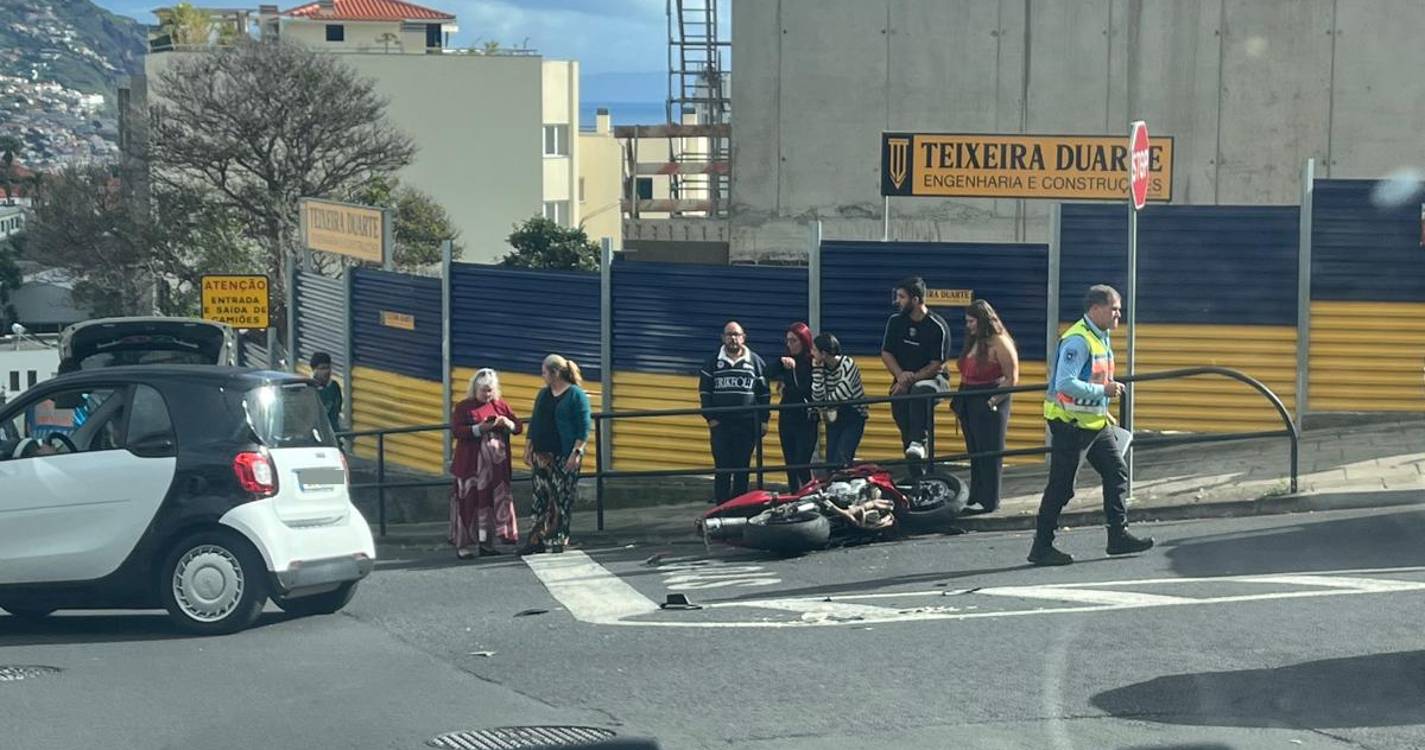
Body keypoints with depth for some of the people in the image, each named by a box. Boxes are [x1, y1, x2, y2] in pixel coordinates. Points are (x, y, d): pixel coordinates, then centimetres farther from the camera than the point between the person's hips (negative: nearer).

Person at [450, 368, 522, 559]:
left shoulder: (501, 406, 13)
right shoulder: (463, 407, 1)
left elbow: (519, 426, 13)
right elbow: (456, 430, -10)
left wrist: (507, 423, -9)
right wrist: (479, 429, -21)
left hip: (497, 465, 4)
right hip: (471, 464, -4)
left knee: (491, 502, 4)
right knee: (468, 503, -5)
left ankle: (485, 543, 10)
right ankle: (462, 545, -1)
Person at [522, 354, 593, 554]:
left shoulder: (576, 395, -7)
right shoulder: (543, 394, 14)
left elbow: (584, 427, -11)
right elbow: (534, 423, 18)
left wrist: (576, 452, -17)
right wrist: (528, 449, 12)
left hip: (565, 457, -6)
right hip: (543, 455, 6)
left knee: (562, 499, -2)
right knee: (541, 498, 4)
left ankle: (558, 541, 5)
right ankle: (538, 540, 7)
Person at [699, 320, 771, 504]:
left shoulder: (755, 361, 6)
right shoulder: (714, 363, 7)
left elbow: (765, 393, 7)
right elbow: (704, 391, 7)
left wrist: (764, 420, 1)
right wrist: (710, 418, -2)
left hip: (747, 424, 0)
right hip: (720, 424, 0)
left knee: (742, 468, 4)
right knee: (722, 468, -2)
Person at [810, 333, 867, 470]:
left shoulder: (847, 364, -18)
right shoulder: (822, 367, -2)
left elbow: (842, 394, -28)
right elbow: (817, 398, -14)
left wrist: (826, 402, -10)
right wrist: (817, 370, -16)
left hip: (853, 418, -6)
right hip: (834, 418, 6)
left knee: (841, 461, -18)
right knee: (830, 461, 2)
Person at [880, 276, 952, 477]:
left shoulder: (937, 327, -11)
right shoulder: (896, 322, 4)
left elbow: (937, 365, -12)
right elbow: (886, 353, 6)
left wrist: (910, 380, -18)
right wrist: (901, 375, -12)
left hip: (932, 379, -5)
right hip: (904, 380, 5)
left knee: (920, 391, -38)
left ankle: (918, 442, -46)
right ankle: (917, 475, -2)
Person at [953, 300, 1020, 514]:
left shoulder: (999, 343, -12)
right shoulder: (973, 342, 14)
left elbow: (1012, 379, -14)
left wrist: (993, 401, -19)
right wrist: (959, 399, 9)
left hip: (990, 405, -8)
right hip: (969, 404, 9)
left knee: (989, 454, -2)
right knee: (975, 453, 13)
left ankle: (989, 502, 3)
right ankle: (975, 498, 20)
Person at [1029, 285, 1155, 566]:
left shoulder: (1102, 337, 12)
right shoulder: (1077, 341, -20)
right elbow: (1065, 384, -28)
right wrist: (1104, 391, -23)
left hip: (1096, 422, 10)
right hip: (1071, 423, -10)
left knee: (1117, 472, 9)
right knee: (1061, 487, -4)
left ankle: (1119, 535, 17)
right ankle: (1042, 548, 3)